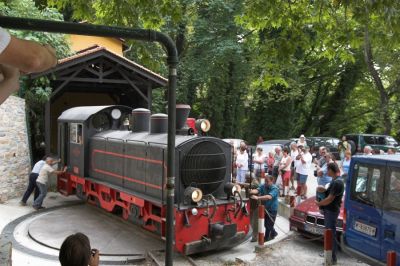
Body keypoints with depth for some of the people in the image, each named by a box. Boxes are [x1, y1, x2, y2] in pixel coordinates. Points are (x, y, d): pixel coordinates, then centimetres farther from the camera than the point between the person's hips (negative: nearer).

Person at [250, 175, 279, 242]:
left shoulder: (275, 189, -22)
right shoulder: (263, 186, -4)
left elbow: (269, 197, -39)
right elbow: (257, 190, -22)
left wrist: (258, 198, -50)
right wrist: (252, 191, -47)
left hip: (272, 209, -6)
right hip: (264, 208, 6)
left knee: (268, 224, 0)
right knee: (266, 224, 19)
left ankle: (266, 238, 18)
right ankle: (273, 233, 44)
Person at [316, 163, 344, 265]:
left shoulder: (337, 182, -23)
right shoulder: (335, 180, 9)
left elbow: (330, 199, -24)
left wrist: (319, 203, -11)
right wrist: (323, 190, 3)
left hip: (331, 211, -10)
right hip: (328, 210, 10)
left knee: (331, 234, -2)